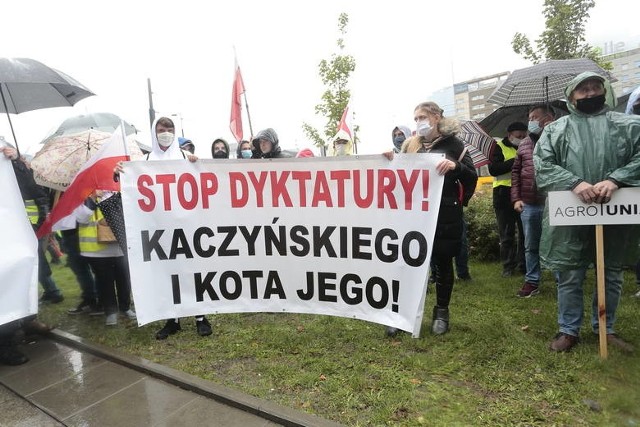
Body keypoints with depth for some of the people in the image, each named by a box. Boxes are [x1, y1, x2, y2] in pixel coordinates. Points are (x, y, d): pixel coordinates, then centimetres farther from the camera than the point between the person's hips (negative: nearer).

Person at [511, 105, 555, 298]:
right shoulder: (524, 144, 11)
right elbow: (516, 171, 11)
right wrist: (516, 198, 4)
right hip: (528, 204, 4)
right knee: (530, 246, 12)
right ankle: (532, 281, 24)